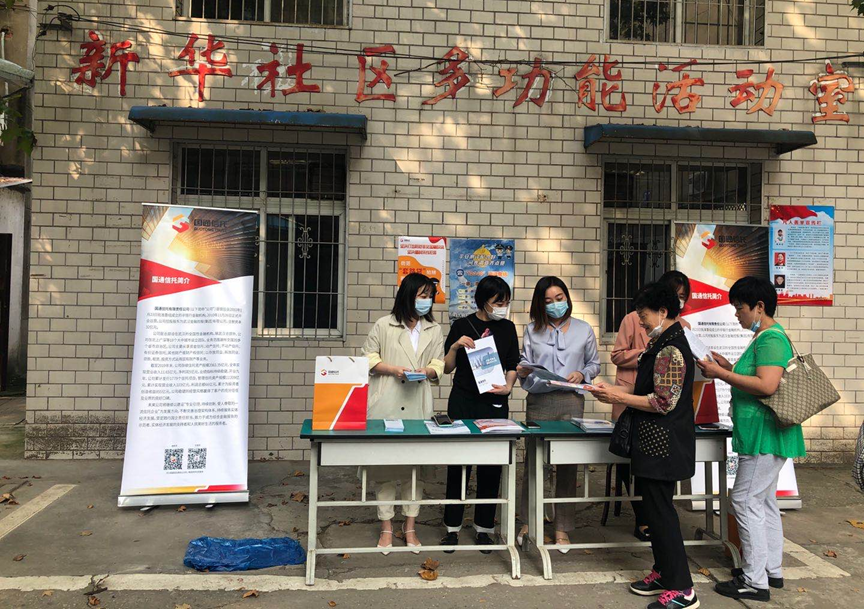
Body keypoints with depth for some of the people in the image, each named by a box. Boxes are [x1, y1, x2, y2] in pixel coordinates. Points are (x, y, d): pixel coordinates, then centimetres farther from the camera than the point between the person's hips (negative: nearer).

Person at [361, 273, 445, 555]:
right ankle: (386, 527, 12)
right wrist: (393, 369, -11)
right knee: (384, 463, 0)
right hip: (386, 405, -3)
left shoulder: (434, 330, 15)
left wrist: (428, 371, -9)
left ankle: (410, 527, 17)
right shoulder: (383, 325, 5)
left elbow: (438, 365, 13)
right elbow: (369, 359, 5)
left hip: (418, 405, 3)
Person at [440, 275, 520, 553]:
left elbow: (512, 365, 11)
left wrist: (508, 386, -8)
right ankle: (452, 528, 12)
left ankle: (484, 528, 17)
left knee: (491, 467, 4)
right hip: (463, 402, -2)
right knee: (458, 465, 0)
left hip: (495, 403, 2)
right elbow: (447, 368, 2)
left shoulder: (507, 328, 8)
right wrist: (455, 347, -16)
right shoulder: (461, 326, 0)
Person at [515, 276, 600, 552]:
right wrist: (522, 372, -11)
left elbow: (594, 364, 14)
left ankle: (562, 527, 14)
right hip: (539, 402, 0)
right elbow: (525, 362, 11)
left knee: (568, 465, 2)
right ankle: (528, 522, 17)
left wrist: (582, 374, -6)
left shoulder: (584, 330, 10)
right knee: (533, 462, 3)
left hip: (571, 402, 0)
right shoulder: (533, 330, 11)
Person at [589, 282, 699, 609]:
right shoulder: (664, 344, 13)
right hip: (657, 443, 10)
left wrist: (619, 397, -16)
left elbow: (664, 402, -22)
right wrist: (616, 393, 9)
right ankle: (663, 573, 30)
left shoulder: (670, 349, -19)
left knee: (660, 510, -3)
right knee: (656, 507, 17)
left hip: (662, 444, -10)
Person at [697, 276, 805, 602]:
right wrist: (728, 367, 9)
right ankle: (772, 569, 29)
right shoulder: (765, 337, 15)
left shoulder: (771, 339, -17)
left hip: (765, 434, -11)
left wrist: (720, 374, -22)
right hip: (762, 433, 11)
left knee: (746, 502, -6)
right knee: (764, 502, 18)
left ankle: (755, 582, 2)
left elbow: (767, 385, -28)